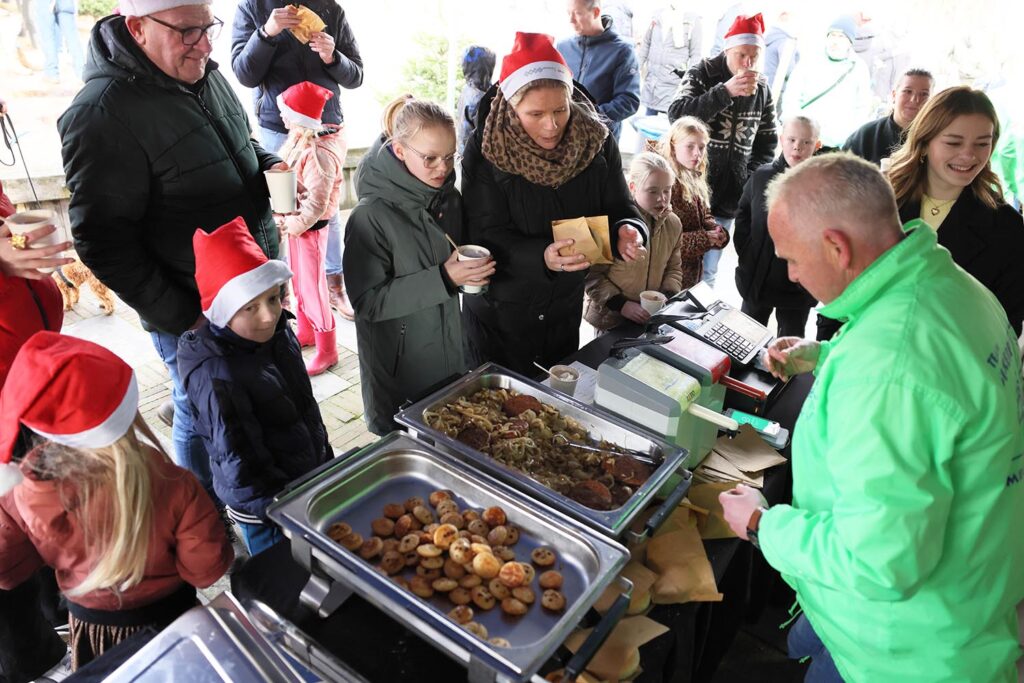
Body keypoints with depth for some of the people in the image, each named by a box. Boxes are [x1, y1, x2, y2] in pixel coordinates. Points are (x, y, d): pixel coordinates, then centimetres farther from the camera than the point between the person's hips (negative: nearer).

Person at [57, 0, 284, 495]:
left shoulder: (204, 75, 3)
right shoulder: (101, 113, -22)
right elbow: (100, 240, -21)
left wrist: (269, 166, -2)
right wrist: (179, 318, -19)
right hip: (193, 311, -7)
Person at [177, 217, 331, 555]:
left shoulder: (278, 334, -6)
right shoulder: (216, 376, -30)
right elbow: (239, 466, -24)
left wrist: (326, 459, 16)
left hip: (310, 479, 7)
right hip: (264, 512, -7)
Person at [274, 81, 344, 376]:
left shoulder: (318, 153, -25)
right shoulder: (299, 141, 3)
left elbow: (315, 205, -25)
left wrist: (290, 225, -17)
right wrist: (284, 217, 5)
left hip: (309, 227, -9)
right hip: (294, 223, 9)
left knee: (312, 287, 1)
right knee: (299, 282, 21)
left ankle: (327, 350, 15)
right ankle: (305, 332, 40)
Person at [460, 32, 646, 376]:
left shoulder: (596, 141, -10)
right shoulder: (486, 149, -19)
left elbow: (619, 206, -6)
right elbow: (486, 236, -22)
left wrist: (628, 231, -31)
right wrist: (542, 256, -40)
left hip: (566, 306, 3)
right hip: (497, 312, -3)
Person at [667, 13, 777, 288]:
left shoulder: (762, 89, 10)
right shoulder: (702, 74, -2)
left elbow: (766, 141, 18)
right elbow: (676, 115, -19)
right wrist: (725, 91, -25)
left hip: (728, 196, 3)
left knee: (707, 274, 6)